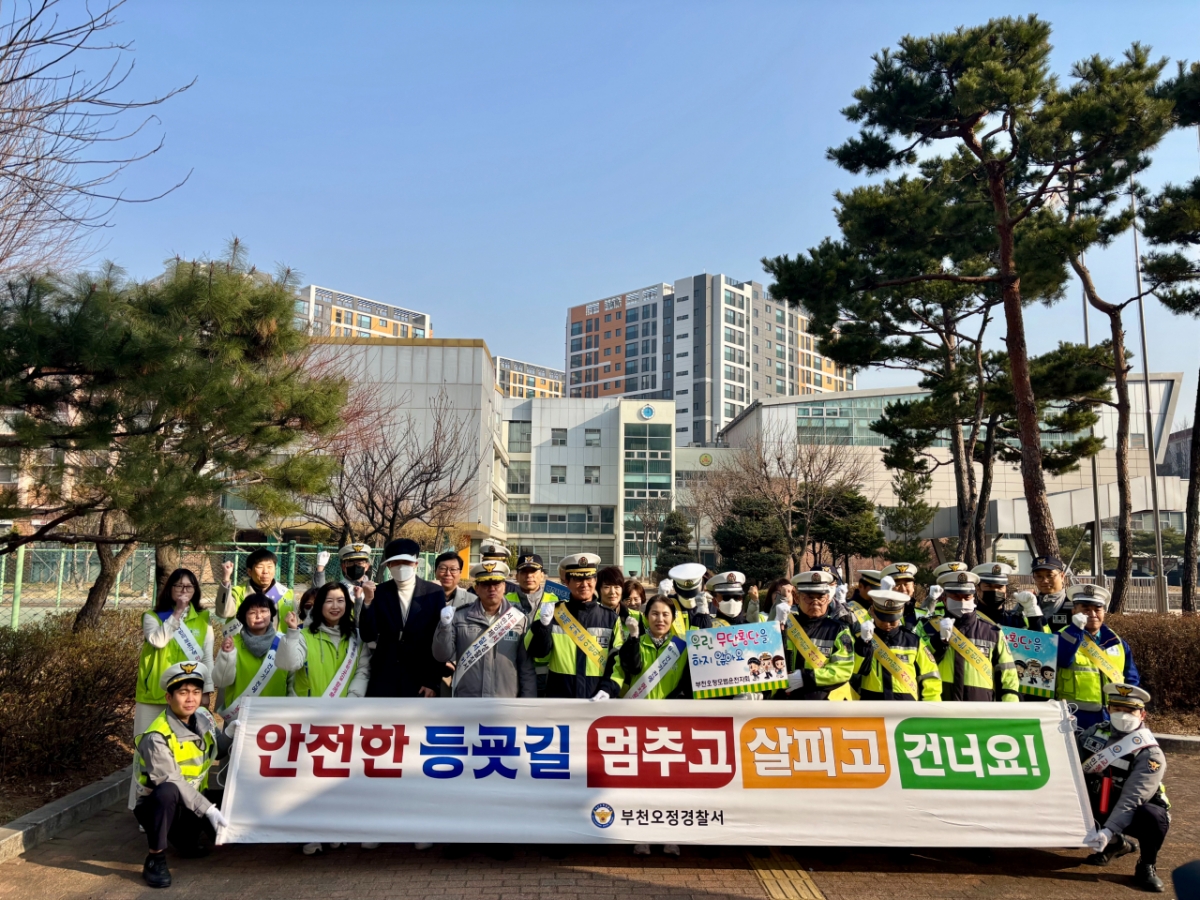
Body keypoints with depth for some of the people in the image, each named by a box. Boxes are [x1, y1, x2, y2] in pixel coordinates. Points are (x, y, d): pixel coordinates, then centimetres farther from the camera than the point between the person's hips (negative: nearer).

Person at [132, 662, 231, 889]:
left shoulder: (203, 718, -3)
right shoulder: (157, 737, -23)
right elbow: (172, 783, -28)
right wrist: (208, 809, -32)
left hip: (193, 804, 7)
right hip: (159, 807, -7)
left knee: (230, 818, -10)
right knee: (167, 792, -36)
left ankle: (187, 838, 18)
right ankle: (155, 859, -19)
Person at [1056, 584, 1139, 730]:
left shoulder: (1117, 643, 15)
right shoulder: (1065, 636, -1)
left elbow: (1132, 680, 19)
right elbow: (1061, 659, -24)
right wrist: (1076, 628, -29)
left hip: (1111, 720, 5)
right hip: (1075, 719, -5)